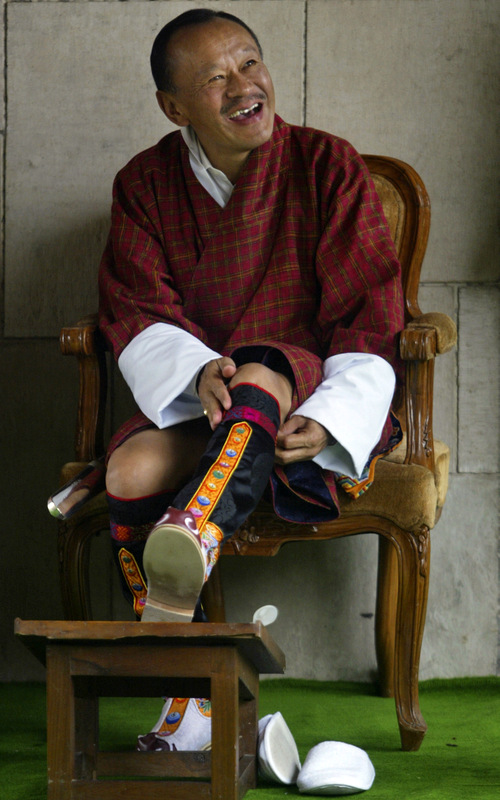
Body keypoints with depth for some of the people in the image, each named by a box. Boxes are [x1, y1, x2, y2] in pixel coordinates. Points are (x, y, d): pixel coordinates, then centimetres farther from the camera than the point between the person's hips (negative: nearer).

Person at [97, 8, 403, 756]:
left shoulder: (328, 168, -3)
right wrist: (197, 372, -24)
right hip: (198, 411, 3)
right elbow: (137, 315, -1)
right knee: (131, 472, -29)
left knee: (260, 377, -38)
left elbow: (368, 326, -5)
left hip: (309, 395, -3)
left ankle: (193, 540, -62)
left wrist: (328, 418, -23)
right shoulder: (145, 184, 5)